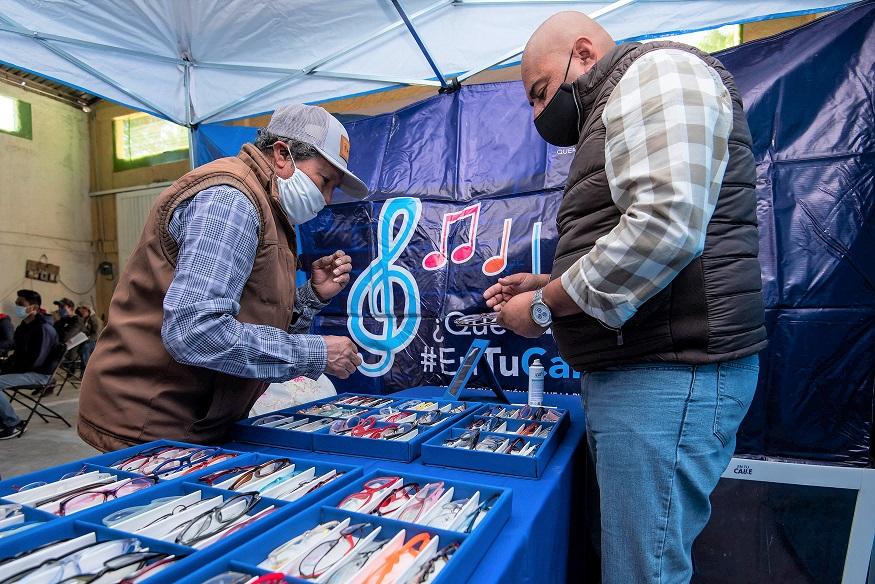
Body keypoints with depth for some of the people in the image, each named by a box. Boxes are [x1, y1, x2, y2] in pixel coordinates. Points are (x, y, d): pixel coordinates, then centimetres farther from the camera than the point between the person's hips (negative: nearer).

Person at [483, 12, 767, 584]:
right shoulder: (613, 110, 25)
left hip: (667, 373, -10)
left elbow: (666, 225, -22)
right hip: (624, 370, 10)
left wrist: (545, 307, -12)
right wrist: (548, 284, 14)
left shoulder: (656, 71, -4)